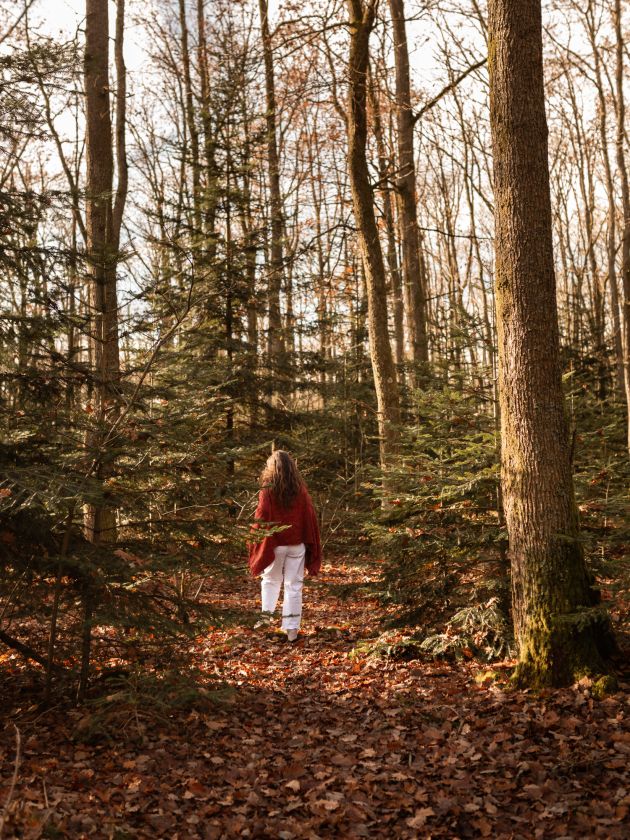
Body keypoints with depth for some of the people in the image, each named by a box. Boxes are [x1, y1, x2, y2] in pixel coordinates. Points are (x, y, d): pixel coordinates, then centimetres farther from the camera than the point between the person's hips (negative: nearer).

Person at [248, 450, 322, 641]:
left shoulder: (267, 491, -7)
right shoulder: (300, 490, -1)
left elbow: (261, 518, -9)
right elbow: (310, 517, 1)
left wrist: (255, 545, -1)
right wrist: (312, 546, 8)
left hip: (273, 544, -1)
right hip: (296, 545, 1)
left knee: (271, 580, 21)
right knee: (293, 586, 6)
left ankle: (266, 613, 7)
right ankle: (291, 629, 5)